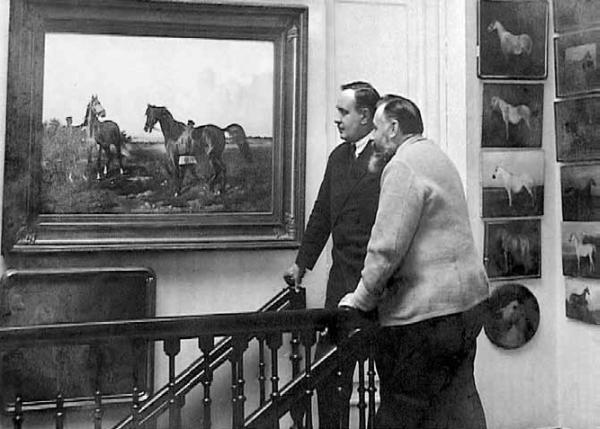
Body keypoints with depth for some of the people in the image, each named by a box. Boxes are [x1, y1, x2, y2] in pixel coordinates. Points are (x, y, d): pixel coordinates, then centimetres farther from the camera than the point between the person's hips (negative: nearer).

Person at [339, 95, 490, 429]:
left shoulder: (403, 166, -14)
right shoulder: (436, 156, 18)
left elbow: (388, 247, -20)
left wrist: (360, 300, -8)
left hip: (428, 309, -10)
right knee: (457, 398, 14)